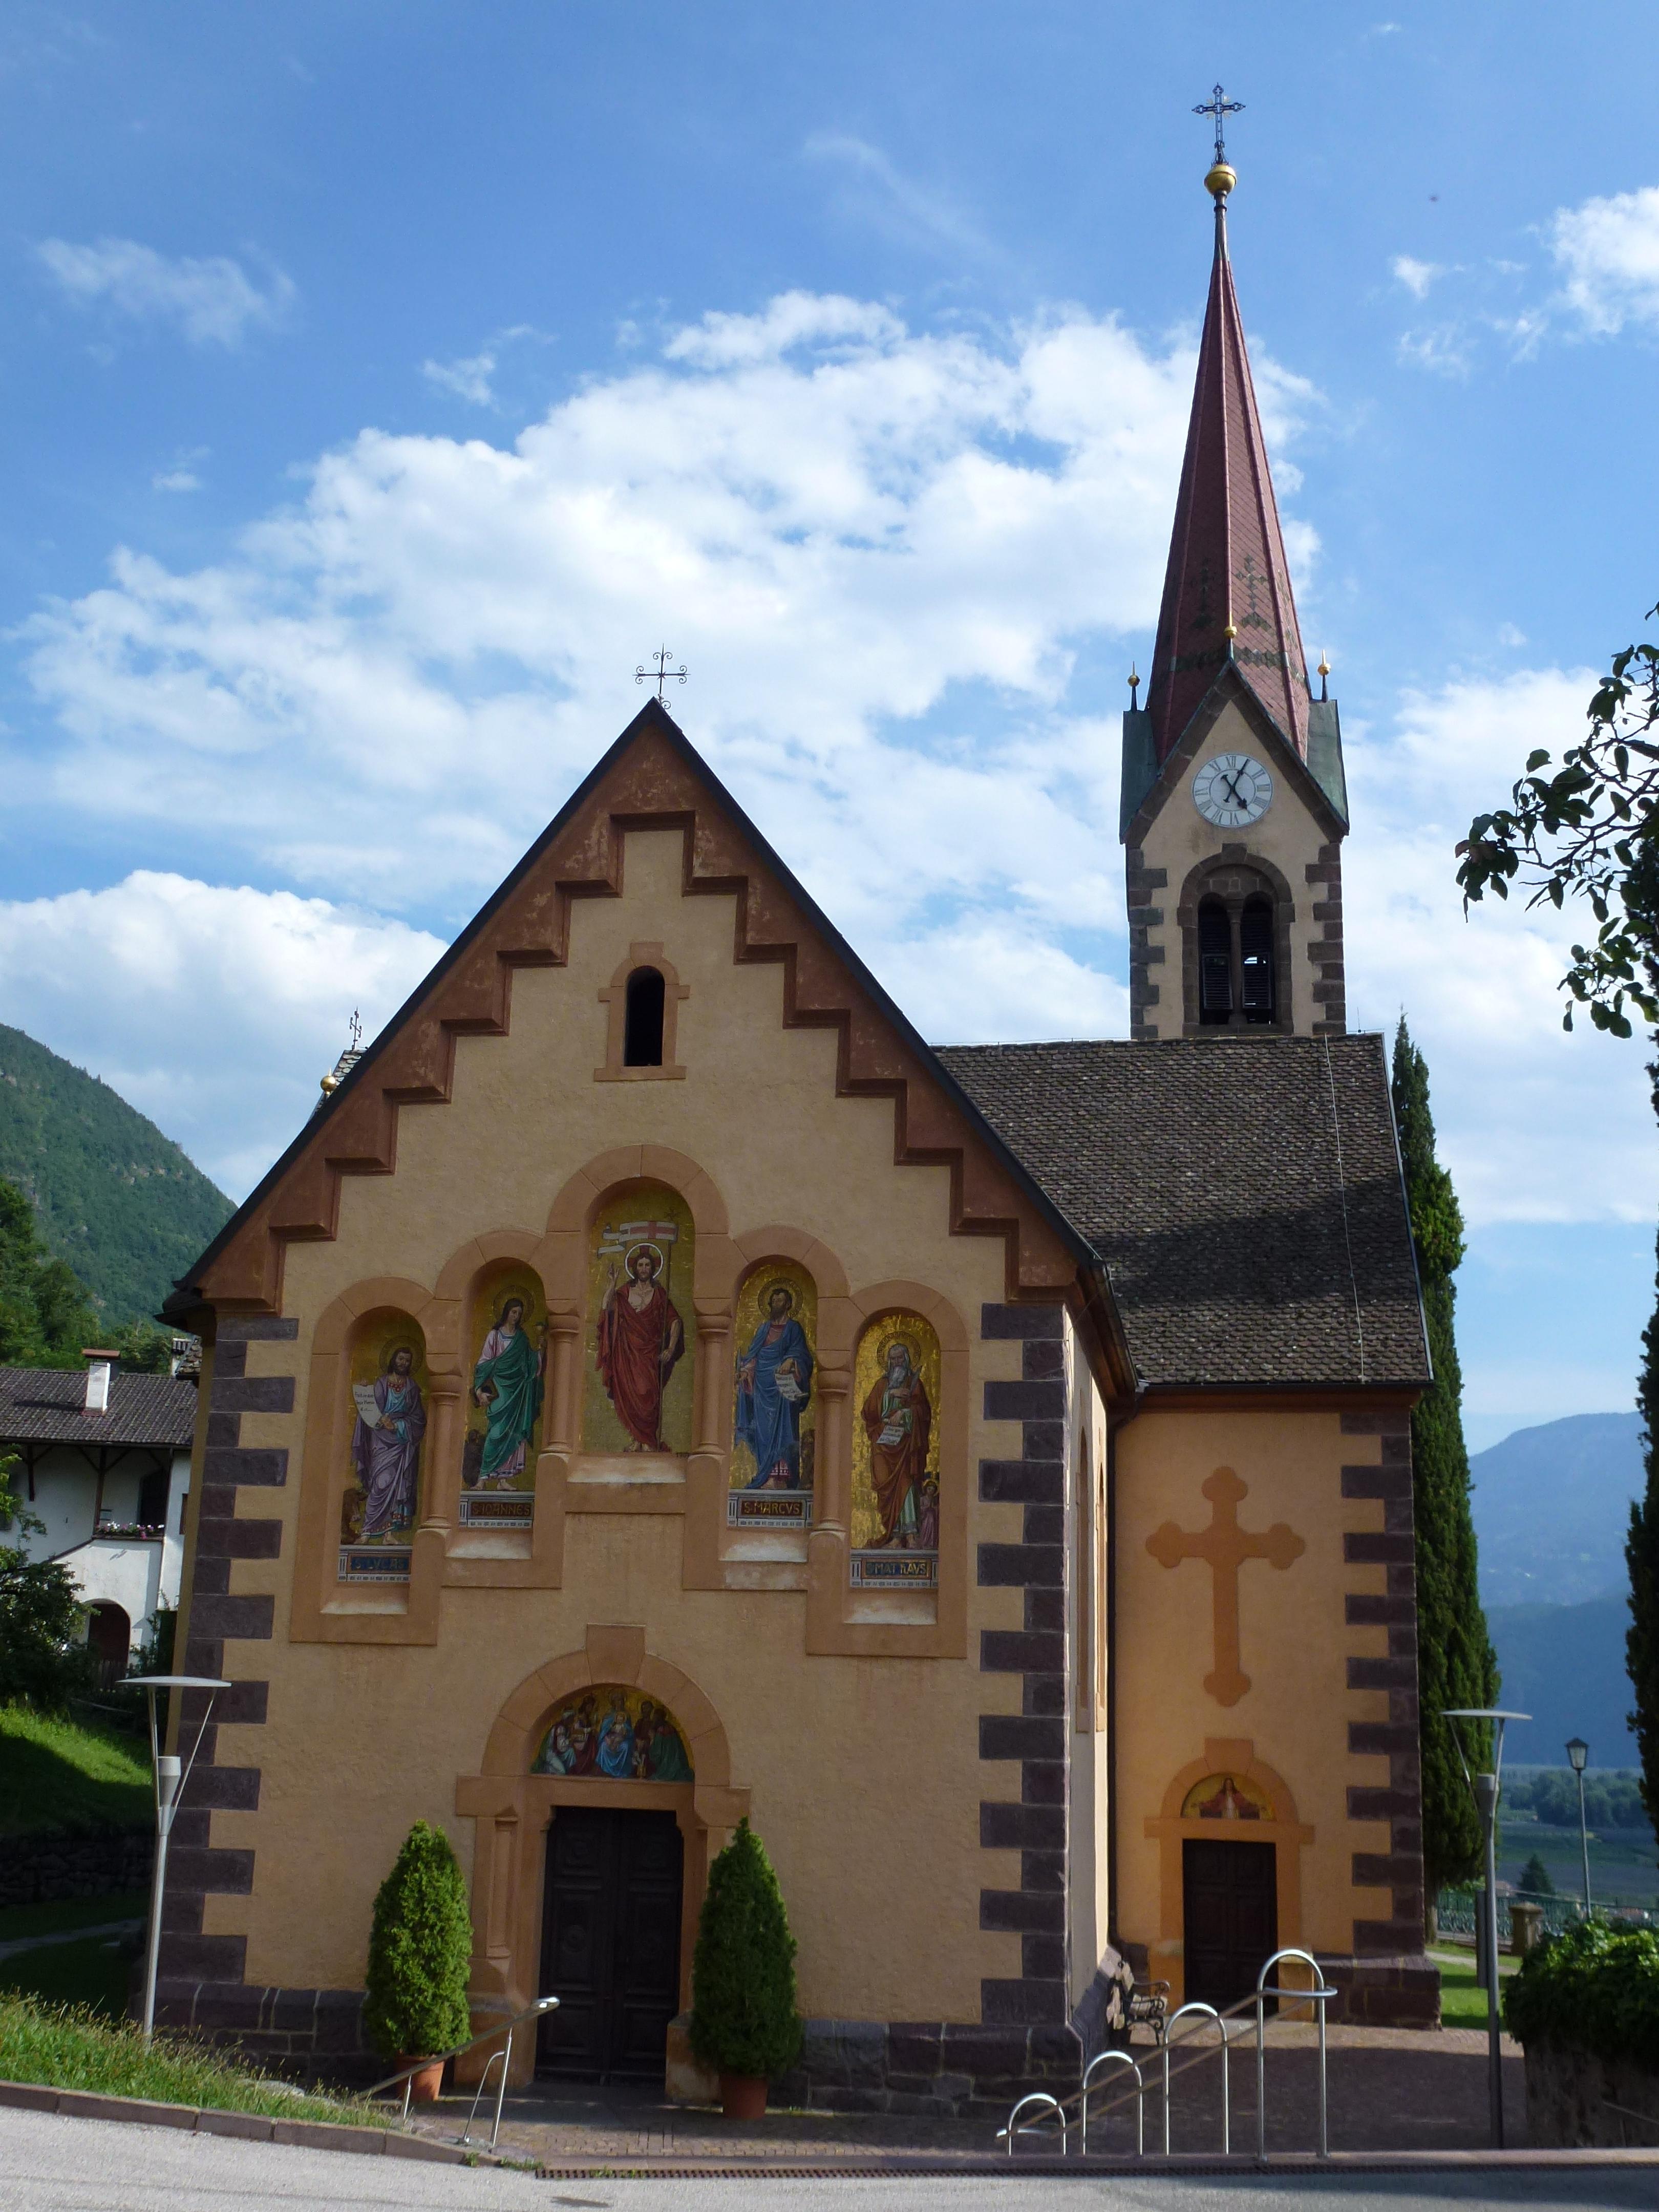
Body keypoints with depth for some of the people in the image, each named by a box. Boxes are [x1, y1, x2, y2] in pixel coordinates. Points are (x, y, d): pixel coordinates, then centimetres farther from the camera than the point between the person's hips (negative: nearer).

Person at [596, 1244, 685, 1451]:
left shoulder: (659, 1294, 6)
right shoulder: (624, 1293, 7)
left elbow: (675, 1321, 6)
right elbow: (607, 1308, -11)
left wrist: (671, 1349, -3)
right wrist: (613, 1281, -10)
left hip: (651, 1352, -2)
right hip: (628, 1352, 2)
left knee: (648, 1394, -11)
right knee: (629, 1396, -1)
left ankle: (648, 1441, -5)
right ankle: (638, 1440, 9)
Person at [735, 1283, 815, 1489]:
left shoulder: (793, 1328, 5)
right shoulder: (764, 1329, 19)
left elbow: (799, 1351, -7)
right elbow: (753, 1354, 19)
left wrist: (790, 1360, -27)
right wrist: (744, 1369, 3)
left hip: (782, 1385, -5)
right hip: (762, 1384, 5)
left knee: (782, 1430, -9)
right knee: (763, 1429, 0)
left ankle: (783, 1476, -12)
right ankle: (765, 1476, 0)